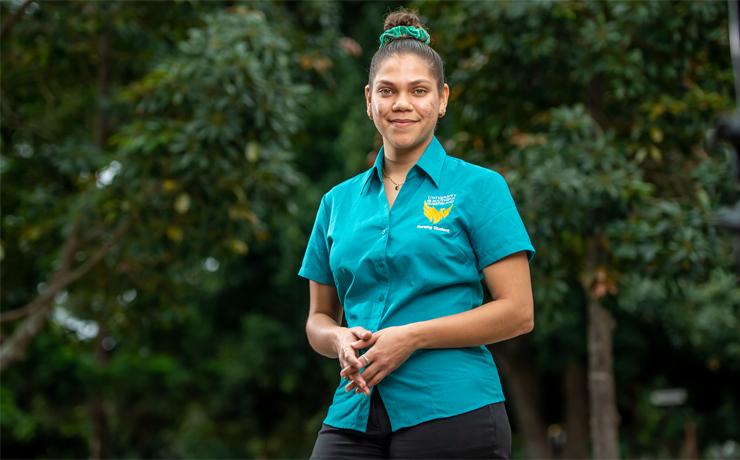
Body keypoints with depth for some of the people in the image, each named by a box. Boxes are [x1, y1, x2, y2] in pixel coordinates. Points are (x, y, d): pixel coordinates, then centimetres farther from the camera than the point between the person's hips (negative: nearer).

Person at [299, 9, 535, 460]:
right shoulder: (338, 202, 14)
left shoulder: (478, 187, 2)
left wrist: (413, 337, -12)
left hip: (452, 414, -3)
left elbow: (518, 312, -4)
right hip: (353, 417, 3)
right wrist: (340, 340, -4)